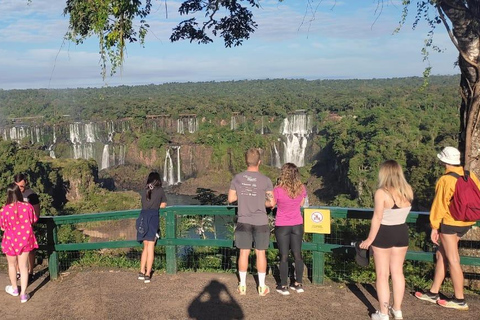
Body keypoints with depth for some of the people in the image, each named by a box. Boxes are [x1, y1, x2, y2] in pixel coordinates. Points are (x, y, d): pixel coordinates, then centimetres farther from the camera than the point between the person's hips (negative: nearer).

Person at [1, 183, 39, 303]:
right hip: (25, 240, 1)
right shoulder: (28, 206, -15)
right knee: (23, 266, 8)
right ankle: (23, 294, 8)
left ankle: (14, 289, 39)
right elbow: (33, 221, 0)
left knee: (12, 265, 21)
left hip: (10, 241, -1)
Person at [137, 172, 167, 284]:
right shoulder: (160, 190, 7)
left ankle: (141, 272, 13)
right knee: (150, 248, -1)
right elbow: (163, 205, 14)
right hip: (153, 218, -4)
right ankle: (147, 275, -2)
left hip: (142, 218, 4)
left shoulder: (144, 192, 16)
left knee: (146, 247, 15)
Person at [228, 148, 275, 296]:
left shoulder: (237, 178, -2)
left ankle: (242, 286, 17)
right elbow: (272, 203, -6)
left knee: (244, 253, 9)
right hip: (260, 222, -2)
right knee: (260, 253, 7)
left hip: (243, 222, 2)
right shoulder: (265, 180, -9)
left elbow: (230, 199, 5)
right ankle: (262, 287, 16)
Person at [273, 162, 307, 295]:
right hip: (297, 225, 3)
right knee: (297, 254, 13)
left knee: (284, 256, 5)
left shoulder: (278, 190, -19)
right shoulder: (301, 188, -8)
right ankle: (298, 284, 22)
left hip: (282, 226, -3)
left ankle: (283, 286, 13)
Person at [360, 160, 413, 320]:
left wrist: (370, 239, -11)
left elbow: (377, 218, -18)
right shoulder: (408, 191, -2)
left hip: (384, 234, -6)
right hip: (402, 233, 6)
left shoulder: (382, 192, -20)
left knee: (382, 275, 5)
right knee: (397, 272, 17)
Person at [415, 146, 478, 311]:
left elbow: (439, 205, -14)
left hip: (449, 223, -8)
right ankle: (433, 293, 23)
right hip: (466, 223, 8)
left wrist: (434, 226, -7)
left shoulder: (445, 180, -17)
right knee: (441, 255, 16)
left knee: (452, 260, 1)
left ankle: (459, 300, 10)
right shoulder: (470, 176, 2)